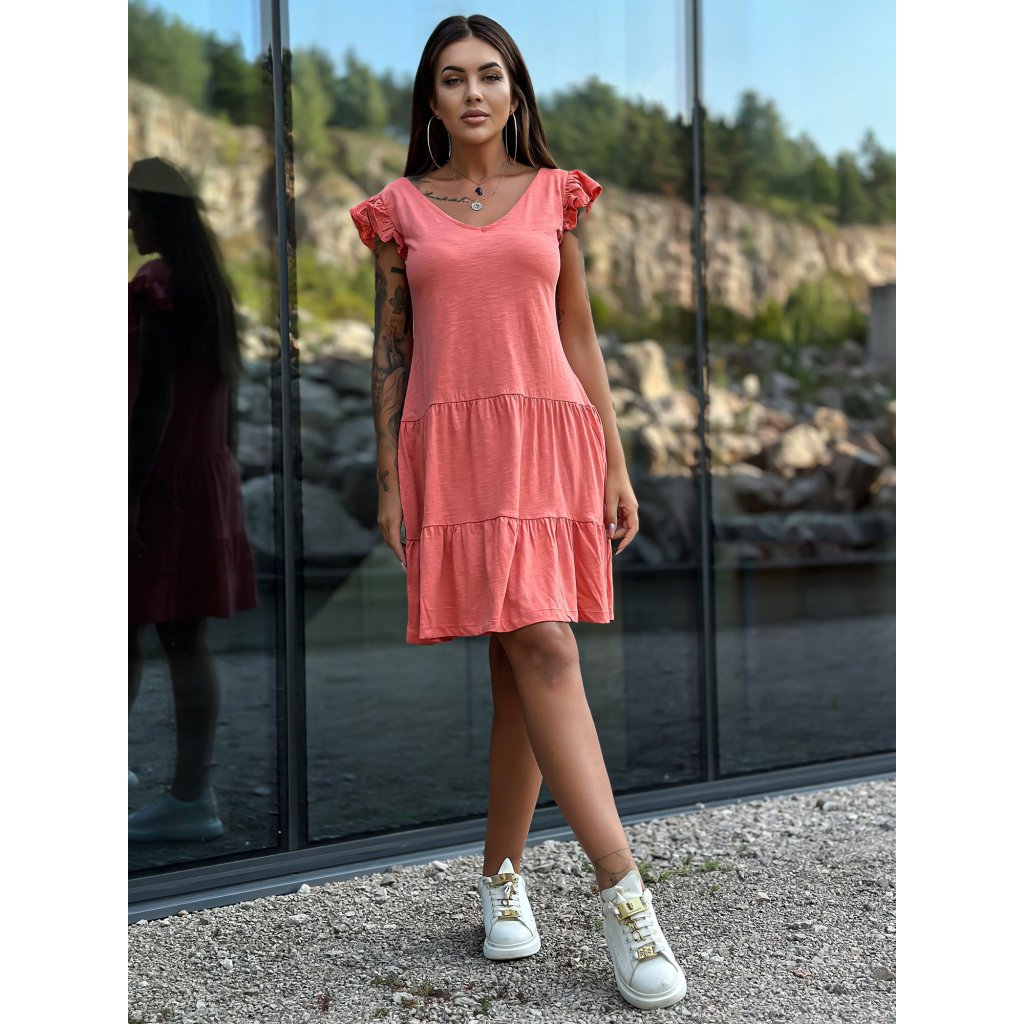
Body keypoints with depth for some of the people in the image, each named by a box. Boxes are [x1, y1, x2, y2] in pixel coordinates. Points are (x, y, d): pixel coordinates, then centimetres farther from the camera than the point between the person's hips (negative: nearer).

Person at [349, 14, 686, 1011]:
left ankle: (502, 873, 14)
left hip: (547, 439, 2)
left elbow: (578, 336, 13)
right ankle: (622, 890, -13)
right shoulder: (399, 209, 10)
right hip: (448, 444, -2)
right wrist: (387, 481, 4)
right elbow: (390, 350, 9)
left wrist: (616, 466, 8)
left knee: (524, 662, -1)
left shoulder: (553, 194, 13)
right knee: (542, 647, -13)